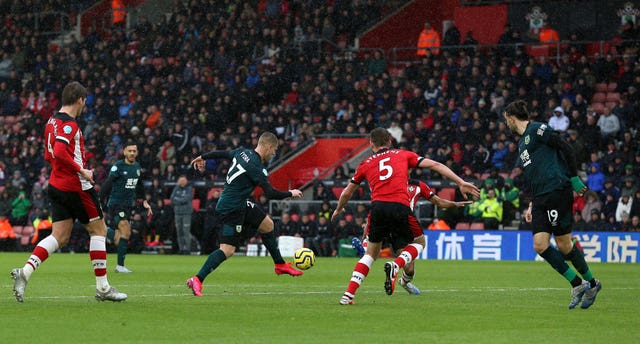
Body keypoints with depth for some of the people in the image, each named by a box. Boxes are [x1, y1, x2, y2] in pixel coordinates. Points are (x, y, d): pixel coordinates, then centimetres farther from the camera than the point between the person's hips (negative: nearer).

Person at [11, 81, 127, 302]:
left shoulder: (52, 122, 14)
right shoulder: (69, 124, -15)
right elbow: (60, 152, -29)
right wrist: (82, 171, -22)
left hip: (56, 185, 9)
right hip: (76, 187, -9)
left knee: (60, 236, 6)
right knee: (98, 230, 4)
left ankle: (25, 272, -12)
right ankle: (103, 288, 5)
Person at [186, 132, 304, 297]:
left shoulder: (242, 152, 2)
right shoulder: (256, 167, -23)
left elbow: (221, 153, 19)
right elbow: (270, 194, -21)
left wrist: (203, 157, 37)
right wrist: (291, 194, -4)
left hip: (241, 205, 10)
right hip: (231, 209, -10)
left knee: (267, 224, 20)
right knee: (228, 250, -13)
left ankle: (280, 264, 33)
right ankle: (197, 279, -14)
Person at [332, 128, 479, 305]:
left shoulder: (365, 164, 23)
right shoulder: (404, 155, 21)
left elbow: (347, 192, 31)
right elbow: (435, 165, 14)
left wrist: (338, 210, 50)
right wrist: (461, 183, 13)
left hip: (378, 206, 2)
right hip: (400, 207, -2)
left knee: (371, 252, 20)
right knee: (419, 241, 24)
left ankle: (348, 294, 6)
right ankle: (395, 266, -5)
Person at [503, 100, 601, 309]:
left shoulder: (537, 129, -4)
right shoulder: (522, 142, 23)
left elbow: (566, 148, -10)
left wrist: (575, 180, -13)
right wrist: (532, 205, 22)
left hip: (557, 191, -8)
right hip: (540, 198, 8)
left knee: (564, 245, -7)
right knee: (540, 245, -5)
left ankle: (591, 283, 11)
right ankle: (577, 285, 3)